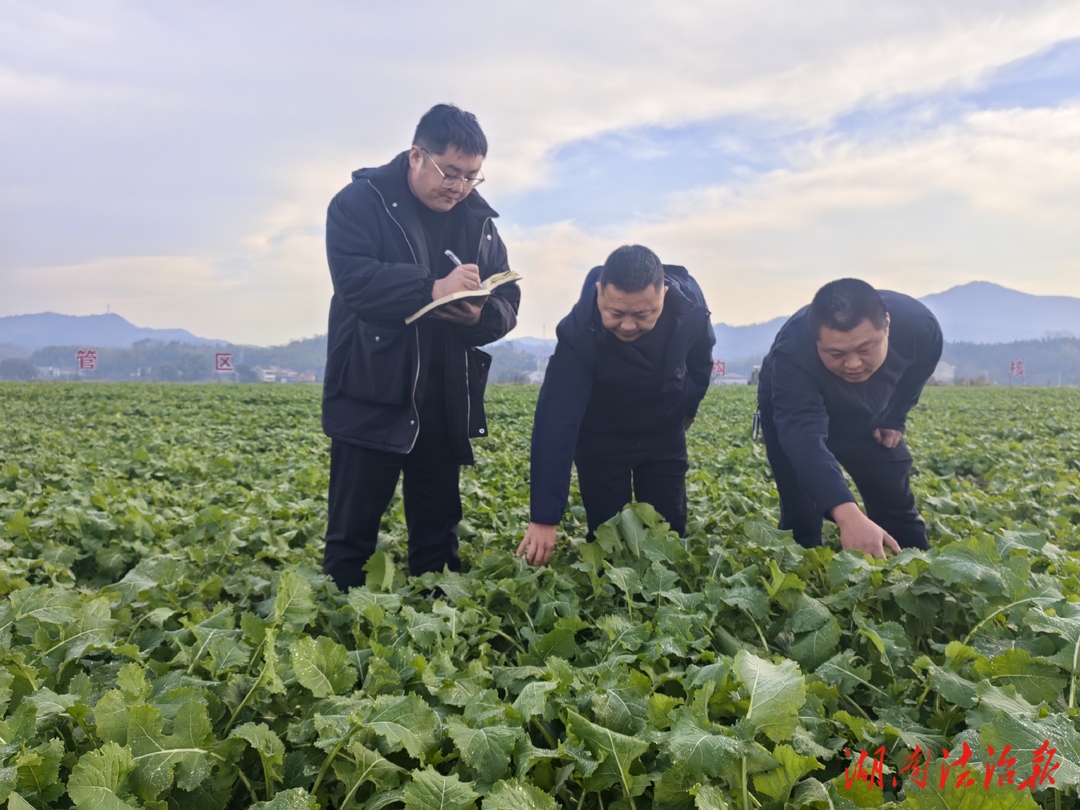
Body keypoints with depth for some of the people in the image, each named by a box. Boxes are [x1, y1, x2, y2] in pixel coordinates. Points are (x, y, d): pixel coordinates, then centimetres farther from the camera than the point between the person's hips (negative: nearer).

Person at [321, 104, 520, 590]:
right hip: (371, 398, -4)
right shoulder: (360, 201, -3)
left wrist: (481, 314, -18)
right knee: (352, 529, 4)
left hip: (444, 402, 5)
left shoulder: (478, 218, 11)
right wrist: (433, 289, -28)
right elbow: (353, 278, -19)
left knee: (438, 528, 14)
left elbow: (506, 304, 5)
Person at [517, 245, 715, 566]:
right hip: (600, 440, -2)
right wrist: (544, 519, -44)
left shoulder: (689, 304, -25)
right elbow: (556, 420, -40)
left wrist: (684, 413, 8)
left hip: (665, 435, 3)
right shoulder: (579, 331, -35)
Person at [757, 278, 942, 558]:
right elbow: (803, 434, -54)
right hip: (795, 413, -3)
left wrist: (894, 419, -1)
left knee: (897, 507, 4)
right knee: (801, 517, -8)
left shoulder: (919, 325, -31)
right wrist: (848, 514, -65)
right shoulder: (792, 353, -44)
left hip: (869, 419, 3)